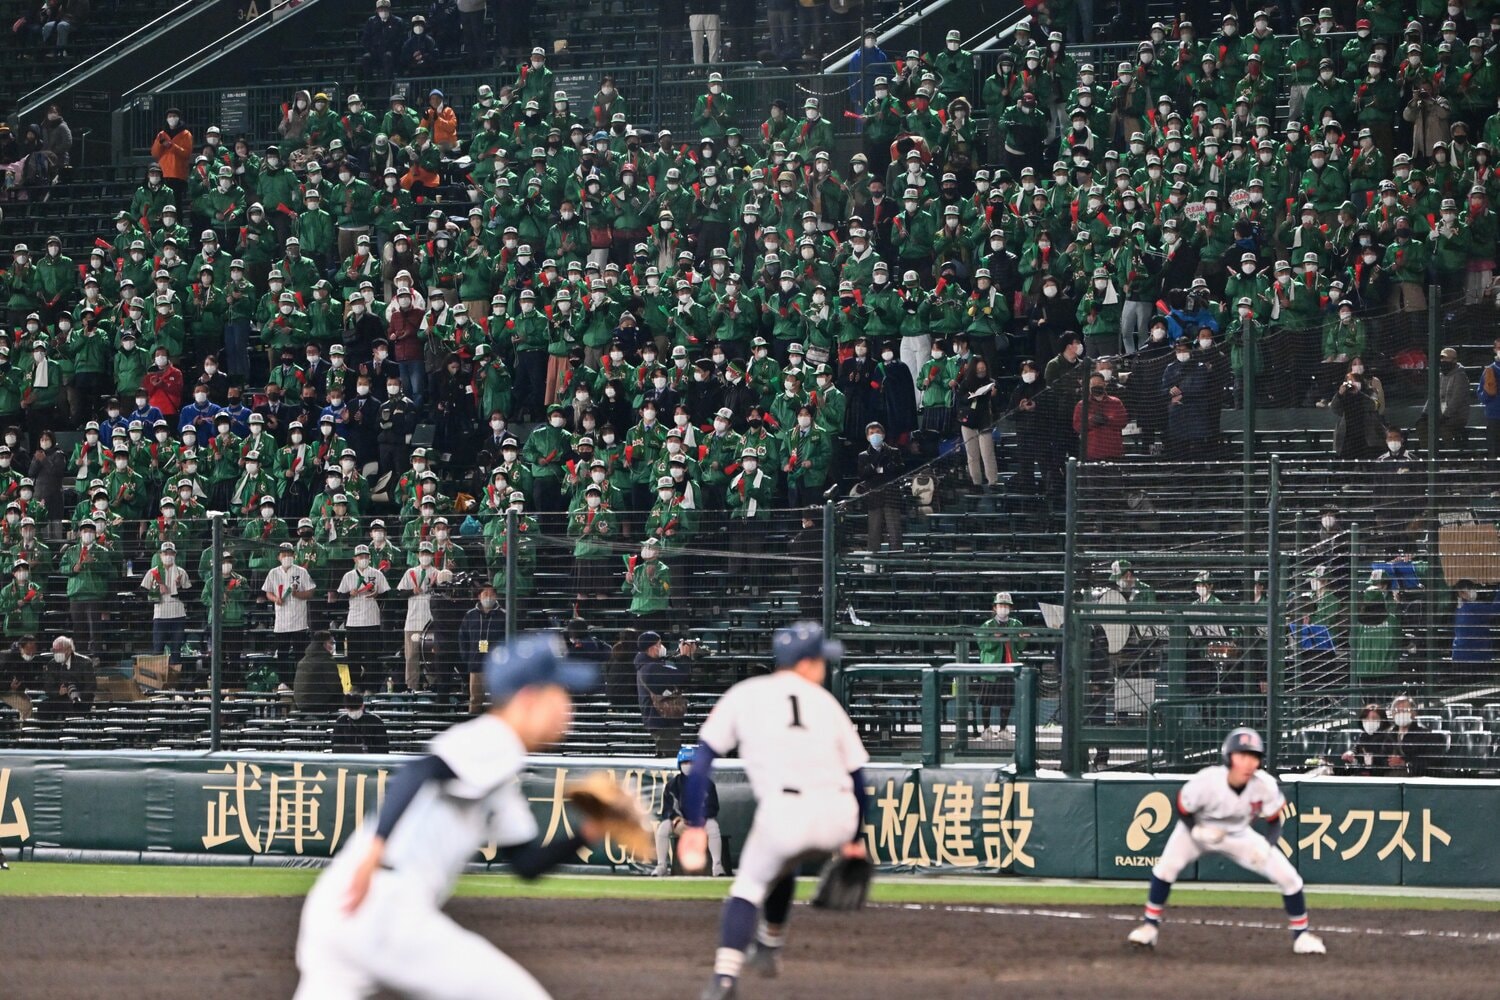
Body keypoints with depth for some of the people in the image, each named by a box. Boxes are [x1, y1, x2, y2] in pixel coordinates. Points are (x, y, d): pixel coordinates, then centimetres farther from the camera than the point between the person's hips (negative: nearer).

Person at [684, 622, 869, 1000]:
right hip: (839, 820, 3)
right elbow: (856, 775, 19)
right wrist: (855, 838, 29)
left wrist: (695, 825, 6)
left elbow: (702, 760, 6)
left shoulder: (743, 695, 13)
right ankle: (770, 948, 39)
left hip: (786, 812, -3)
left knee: (749, 887, 12)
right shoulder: (825, 701, 18)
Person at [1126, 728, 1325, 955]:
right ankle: (1150, 926, -10)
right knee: (1166, 866, -28)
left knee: (1288, 877, -7)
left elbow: (1274, 822, -11)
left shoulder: (1265, 786, -26)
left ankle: (1301, 933, 15)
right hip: (1199, 831, -2)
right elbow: (1183, 810, -16)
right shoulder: (1206, 782, -33)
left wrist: (1267, 845, -31)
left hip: (1238, 836, 2)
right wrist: (1197, 832, -34)